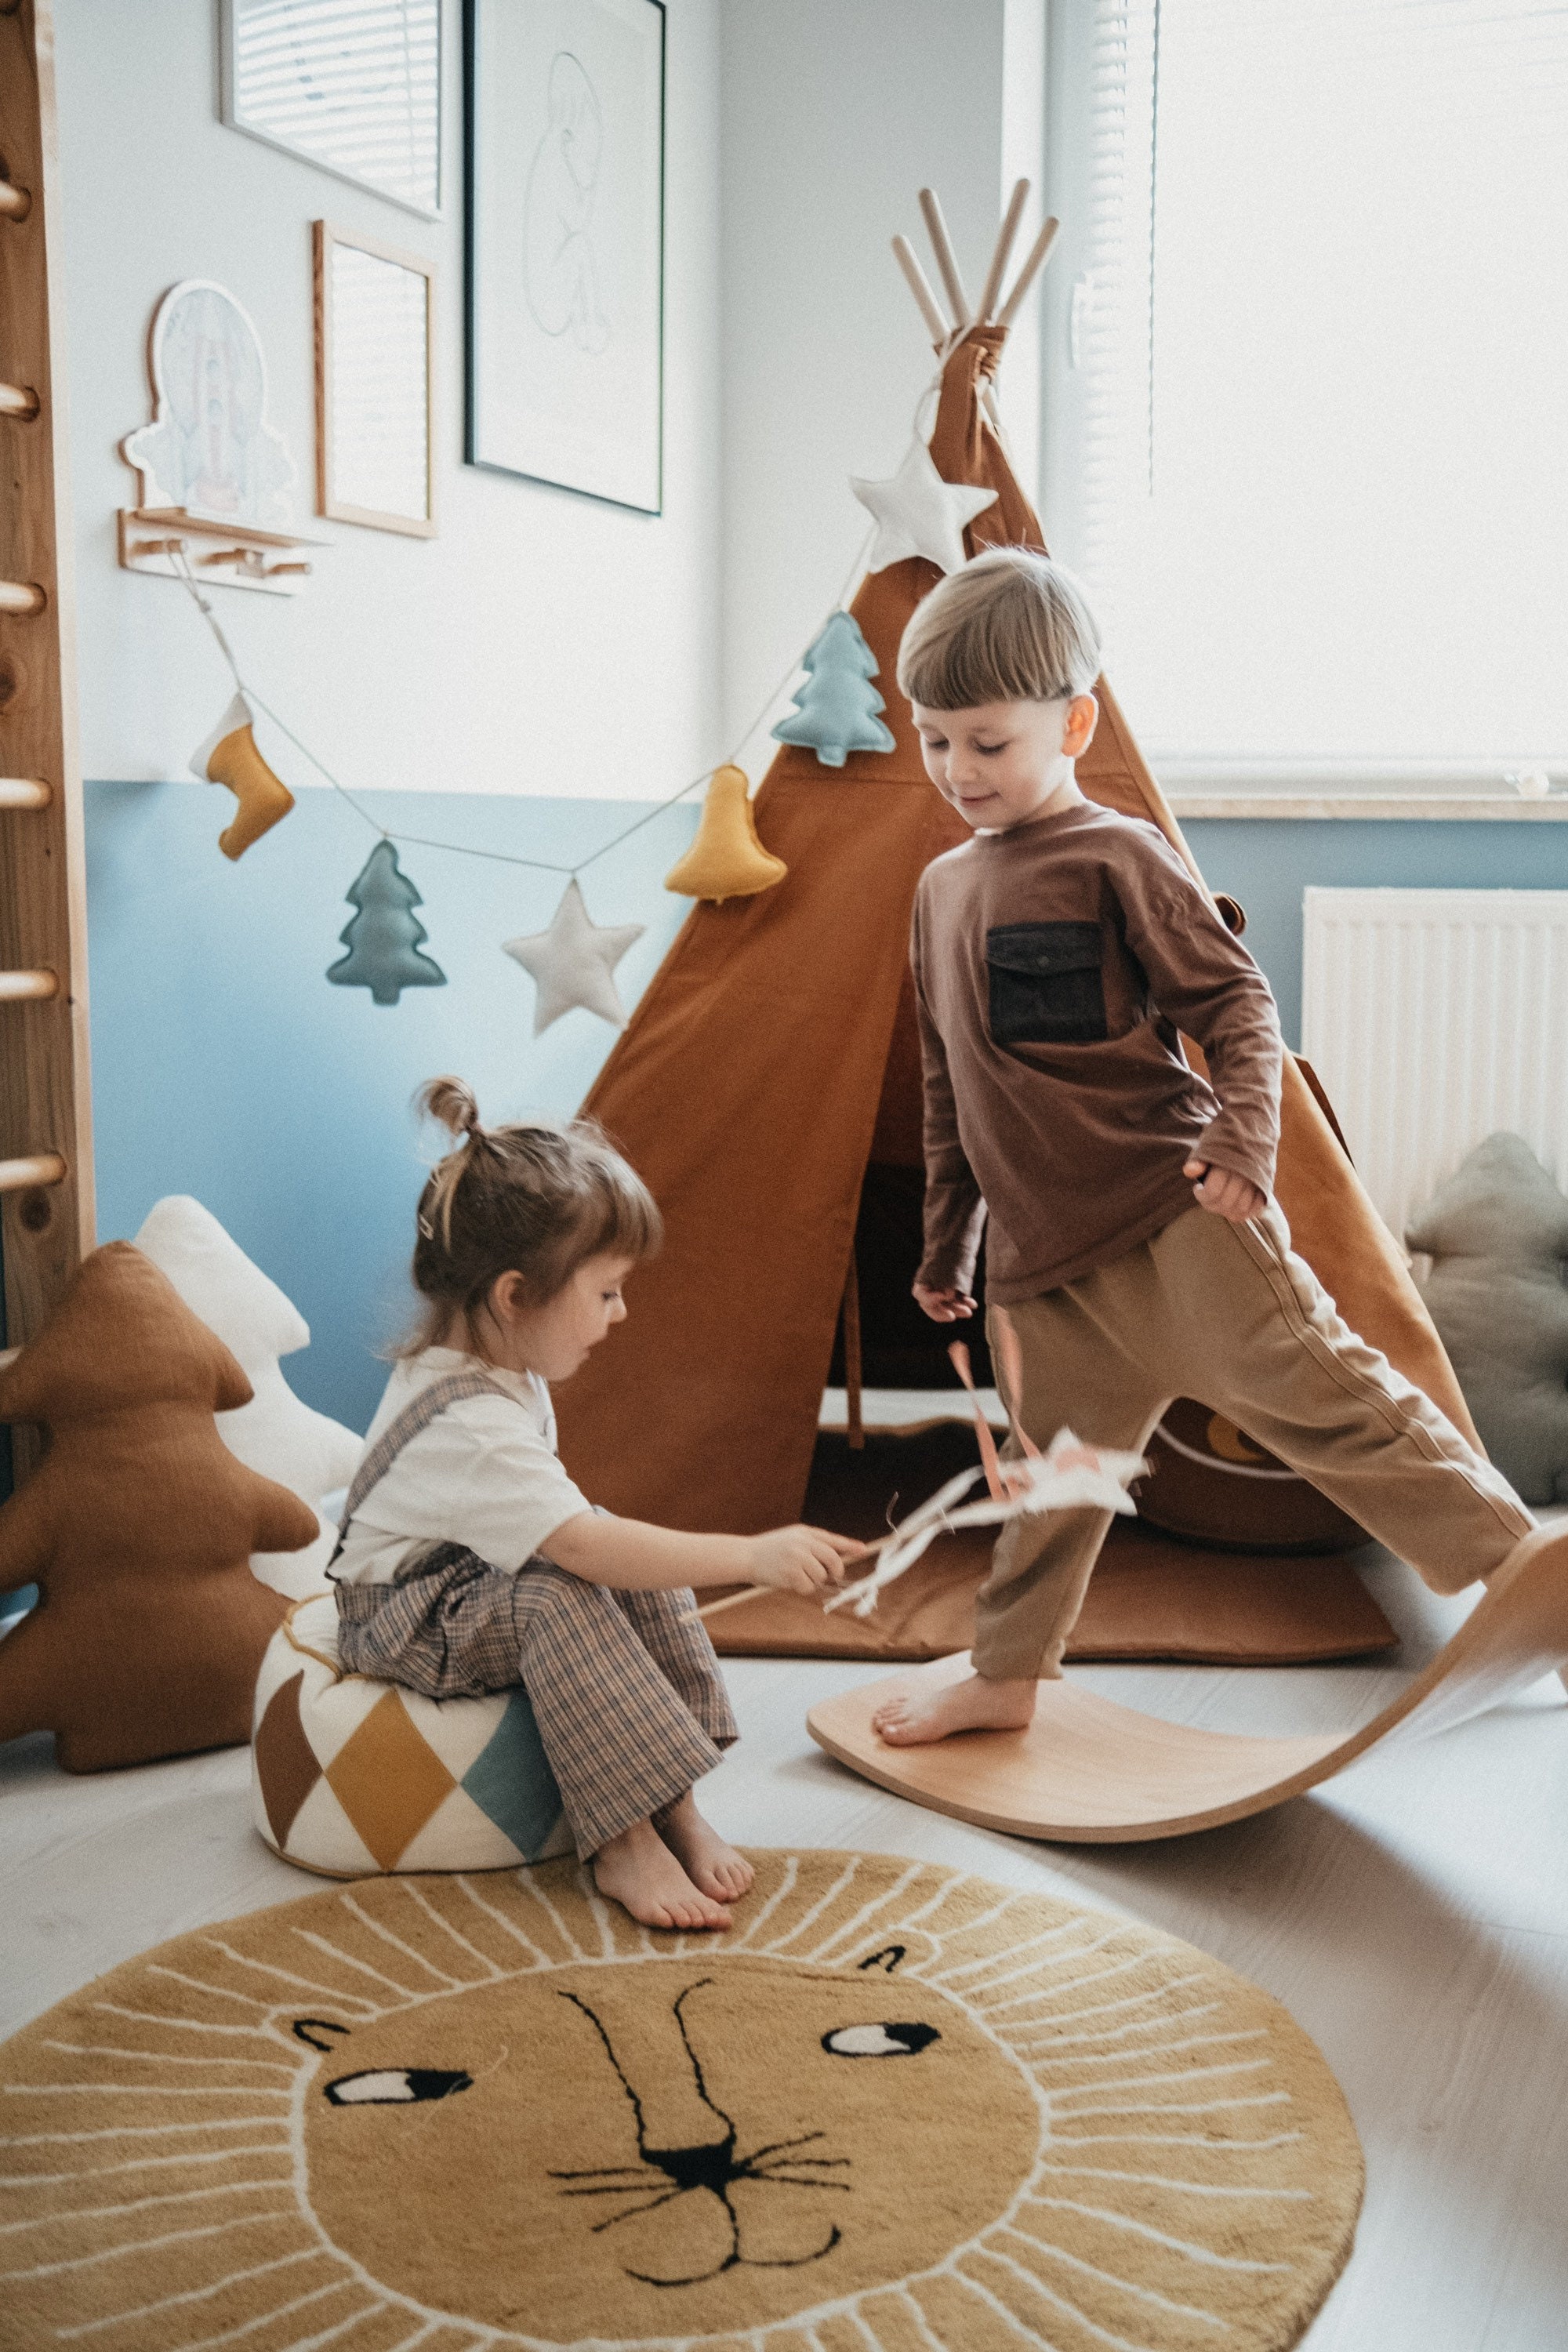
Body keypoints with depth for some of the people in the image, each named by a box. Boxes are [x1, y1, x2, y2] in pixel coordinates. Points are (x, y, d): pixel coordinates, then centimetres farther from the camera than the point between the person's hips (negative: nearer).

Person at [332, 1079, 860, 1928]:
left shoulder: (491, 1365, -1)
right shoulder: (466, 1425, -33)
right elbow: (582, 1548, -40)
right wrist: (753, 1555, -41)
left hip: (476, 1579, 9)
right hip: (402, 1626, -9)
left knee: (642, 1574, -12)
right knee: (557, 1597, -35)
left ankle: (671, 1806, -12)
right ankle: (622, 1843, -29)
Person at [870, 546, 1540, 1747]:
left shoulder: (1118, 856, -5)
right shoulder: (941, 889, 15)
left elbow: (1239, 1002, -5)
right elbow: (950, 1092, 22)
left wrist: (1242, 1132, -22)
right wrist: (947, 1240, 24)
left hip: (1174, 1212, -5)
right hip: (1046, 1253, 6)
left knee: (1315, 1389, -10)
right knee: (1056, 1462, 14)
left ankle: (1517, 1563, -2)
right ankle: (1006, 1676, 27)